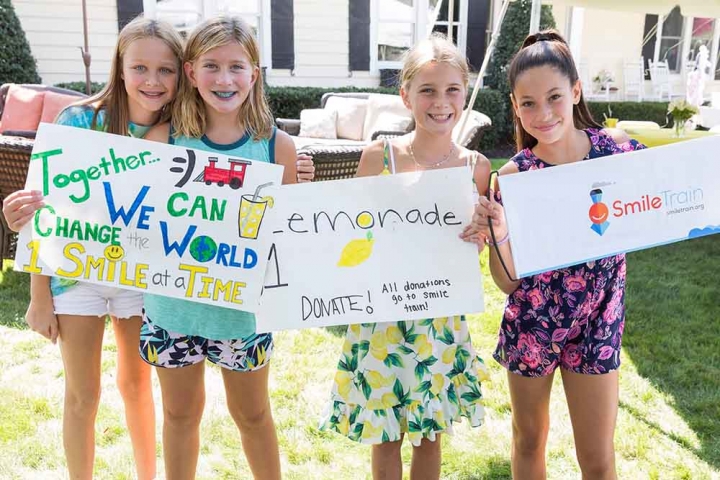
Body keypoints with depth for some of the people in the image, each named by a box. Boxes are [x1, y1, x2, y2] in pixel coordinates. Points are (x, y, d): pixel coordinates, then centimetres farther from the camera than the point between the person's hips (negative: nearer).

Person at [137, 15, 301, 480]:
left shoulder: (277, 146, -9)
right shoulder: (164, 139, -8)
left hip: (243, 306, -1)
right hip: (173, 304, 1)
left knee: (252, 413, 19)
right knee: (181, 412, 21)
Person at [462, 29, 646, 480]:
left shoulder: (618, 146, -11)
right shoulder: (513, 177, -15)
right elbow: (508, 281, -12)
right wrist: (497, 234, -31)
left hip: (598, 323, 1)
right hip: (532, 323, 0)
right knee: (529, 440, 19)